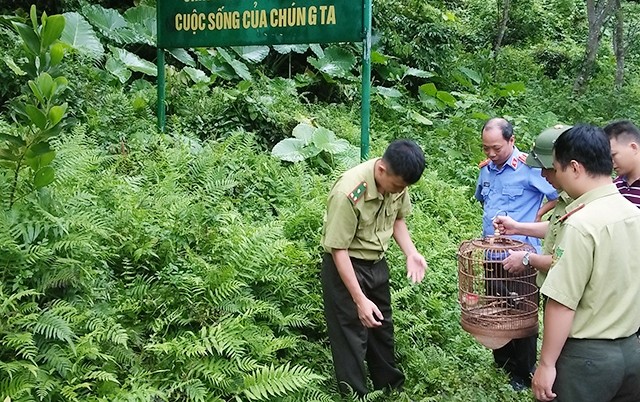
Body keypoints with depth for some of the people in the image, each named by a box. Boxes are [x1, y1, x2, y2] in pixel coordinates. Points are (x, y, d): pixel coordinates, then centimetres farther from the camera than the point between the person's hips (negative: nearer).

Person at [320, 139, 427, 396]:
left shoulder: (398, 181, -12)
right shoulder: (348, 193, -32)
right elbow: (338, 249, -25)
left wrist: (411, 253, -8)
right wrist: (360, 300, -25)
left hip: (377, 264, 7)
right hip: (345, 266, -7)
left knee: (383, 329, 21)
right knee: (352, 337, 1)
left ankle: (391, 389, 39)